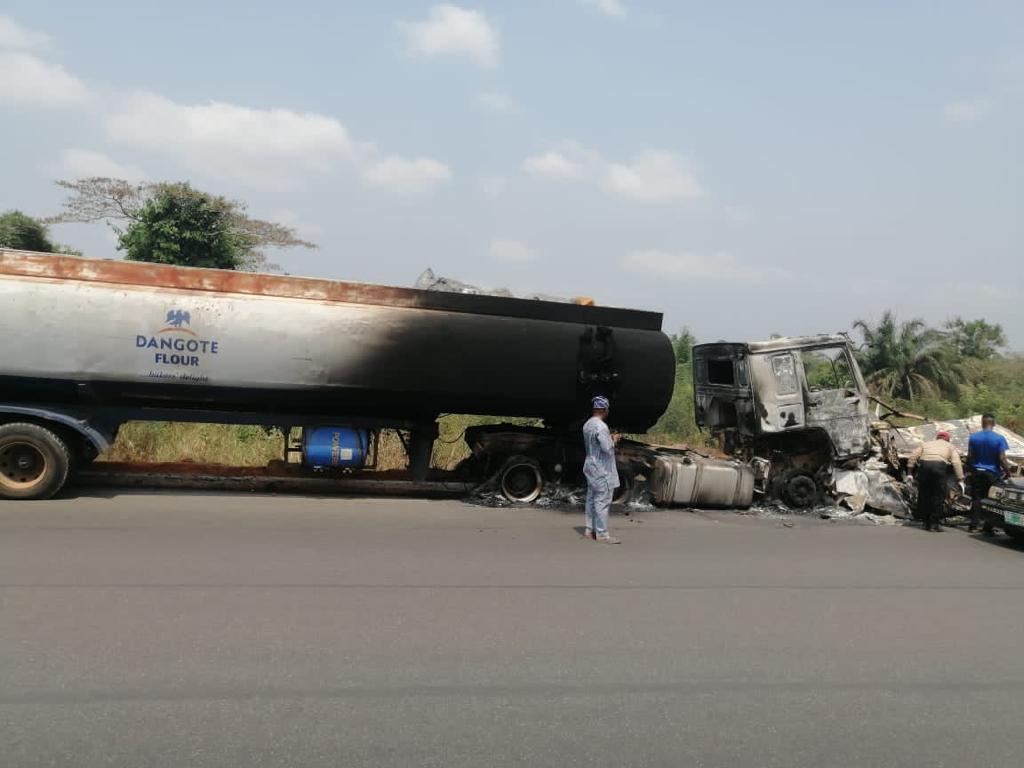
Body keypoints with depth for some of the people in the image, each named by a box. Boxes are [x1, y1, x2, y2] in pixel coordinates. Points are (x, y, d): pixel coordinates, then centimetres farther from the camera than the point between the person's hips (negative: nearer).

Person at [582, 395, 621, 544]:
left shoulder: (587, 425, 8)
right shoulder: (601, 426, -20)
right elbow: (607, 448, -23)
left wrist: (609, 438, 14)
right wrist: (613, 440, -4)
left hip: (590, 467, 9)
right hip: (602, 469, -9)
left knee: (592, 499, 14)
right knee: (602, 501, -3)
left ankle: (589, 530, 20)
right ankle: (602, 534, 2)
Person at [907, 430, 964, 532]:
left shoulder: (926, 444, 32)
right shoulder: (950, 447, 27)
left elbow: (913, 456, 16)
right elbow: (956, 462, 10)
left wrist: (910, 472, 13)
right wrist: (960, 479, 6)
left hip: (923, 465, 2)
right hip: (939, 466, -2)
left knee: (924, 495, 12)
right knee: (938, 496, 6)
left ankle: (926, 523, 18)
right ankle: (934, 524, 5)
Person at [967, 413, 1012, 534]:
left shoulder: (973, 437, -2)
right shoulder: (999, 438, -10)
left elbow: (970, 456, 1)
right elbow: (1002, 459, -12)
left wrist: (969, 469, 14)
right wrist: (1008, 470, -1)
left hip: (977, 472, 2)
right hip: (993, 474, -2)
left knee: (976, 499, 9)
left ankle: (973, 525, 9)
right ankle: (988, 528, 5)